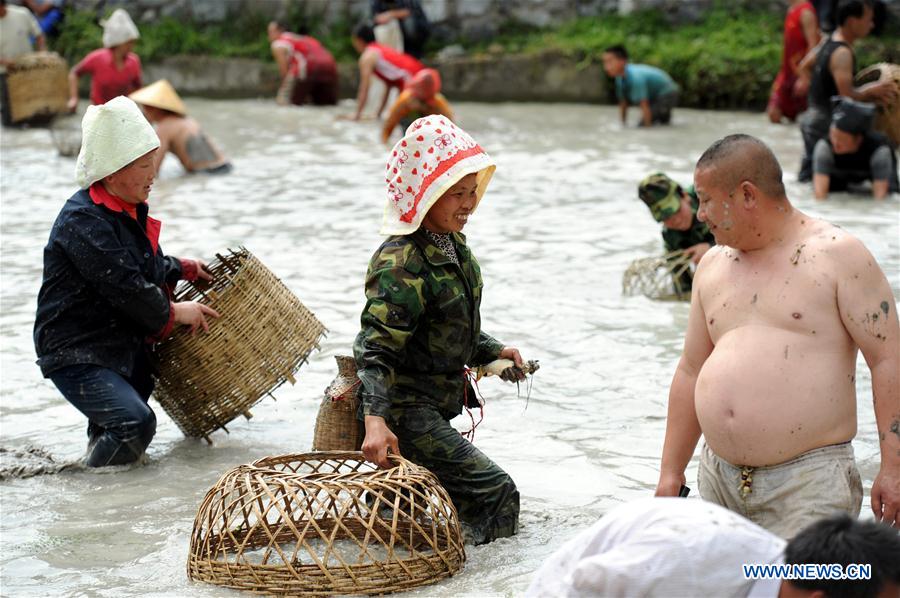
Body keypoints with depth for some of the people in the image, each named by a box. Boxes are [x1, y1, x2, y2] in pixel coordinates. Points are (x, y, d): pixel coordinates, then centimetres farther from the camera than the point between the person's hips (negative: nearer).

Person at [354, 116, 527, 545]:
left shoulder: (453, 246, 7)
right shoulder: (401, 263, -23)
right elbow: (378, 348, -30)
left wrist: (493, 352, 11)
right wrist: (375, 420, -42)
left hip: (434, 408, 10)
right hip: (402, 410, -10)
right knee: (495, 495, -14)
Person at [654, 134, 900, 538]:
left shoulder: (837, 255, -3)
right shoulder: (713, 265, 15)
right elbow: (691, 372, 20)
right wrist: (670, 474, 17)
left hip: (809, 485, -6)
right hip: (720, 481, 6)